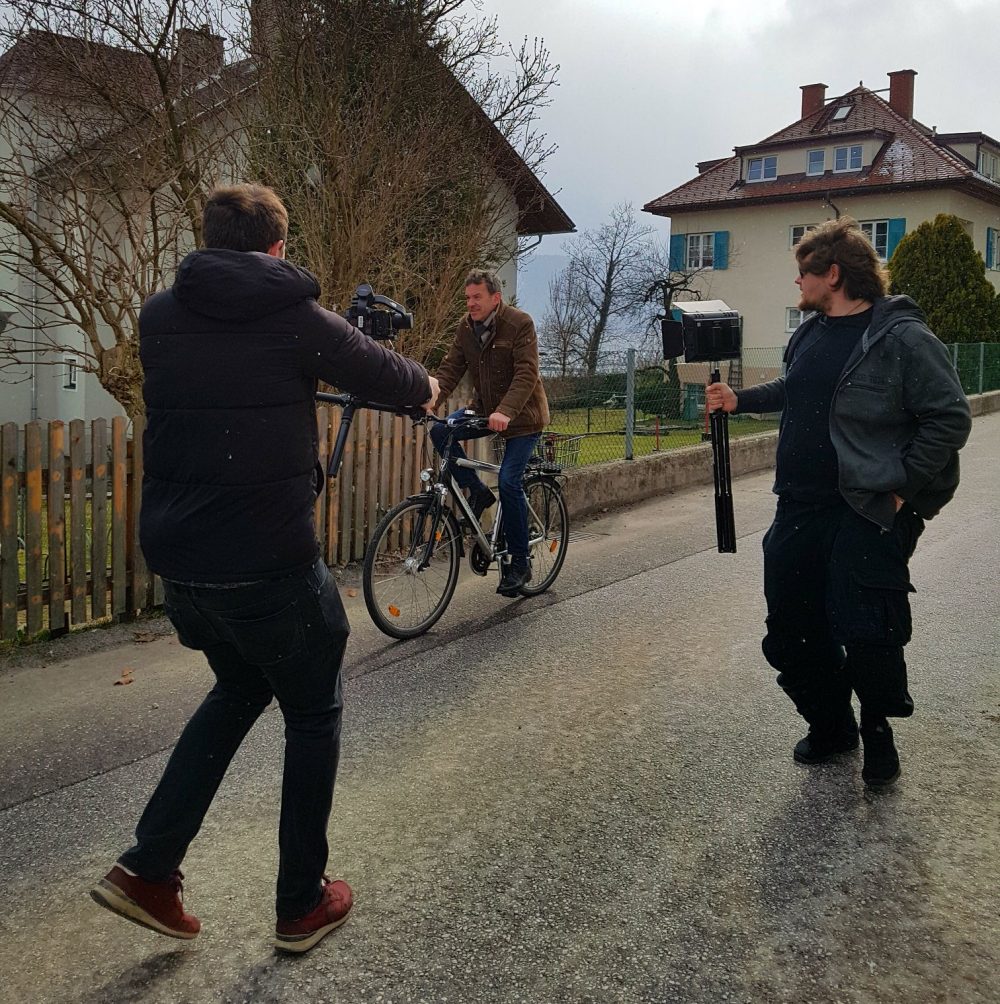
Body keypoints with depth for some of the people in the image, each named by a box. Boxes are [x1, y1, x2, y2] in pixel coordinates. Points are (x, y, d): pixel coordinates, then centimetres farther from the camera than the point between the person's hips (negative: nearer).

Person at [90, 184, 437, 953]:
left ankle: (149, 868, 20)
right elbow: (380, 371, 5)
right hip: (267, 562, -5)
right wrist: (426, 385, 27)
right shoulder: (296, 319, -9)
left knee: (239, 689, 28)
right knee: (313, 714, 15)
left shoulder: (159, 318, 4)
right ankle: (302, 904, 23)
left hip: (176, 557, 6)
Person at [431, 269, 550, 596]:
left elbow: (526, 374, -26)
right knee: (440, 431, -17)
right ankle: (477, 492, 0)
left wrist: (505, 411, -41)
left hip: (522, 416, -6)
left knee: (509, 481, -17)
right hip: (486, 411, 6)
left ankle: (520, 563, -3)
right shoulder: (466, 327, 1)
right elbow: (450, 368, -3)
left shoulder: (520, 323, -17)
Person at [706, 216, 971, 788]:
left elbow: (951, 418, -14)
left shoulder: (901, 337, -14)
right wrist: (739, 400, 20)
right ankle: (831, 725, 33)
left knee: (867, 634, -3)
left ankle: (878, 734, 25)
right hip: (802, 506, 8)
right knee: (791, 631, 12)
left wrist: (902, 488, -16)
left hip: (869, 515, -8)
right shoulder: (811, 333, 11)